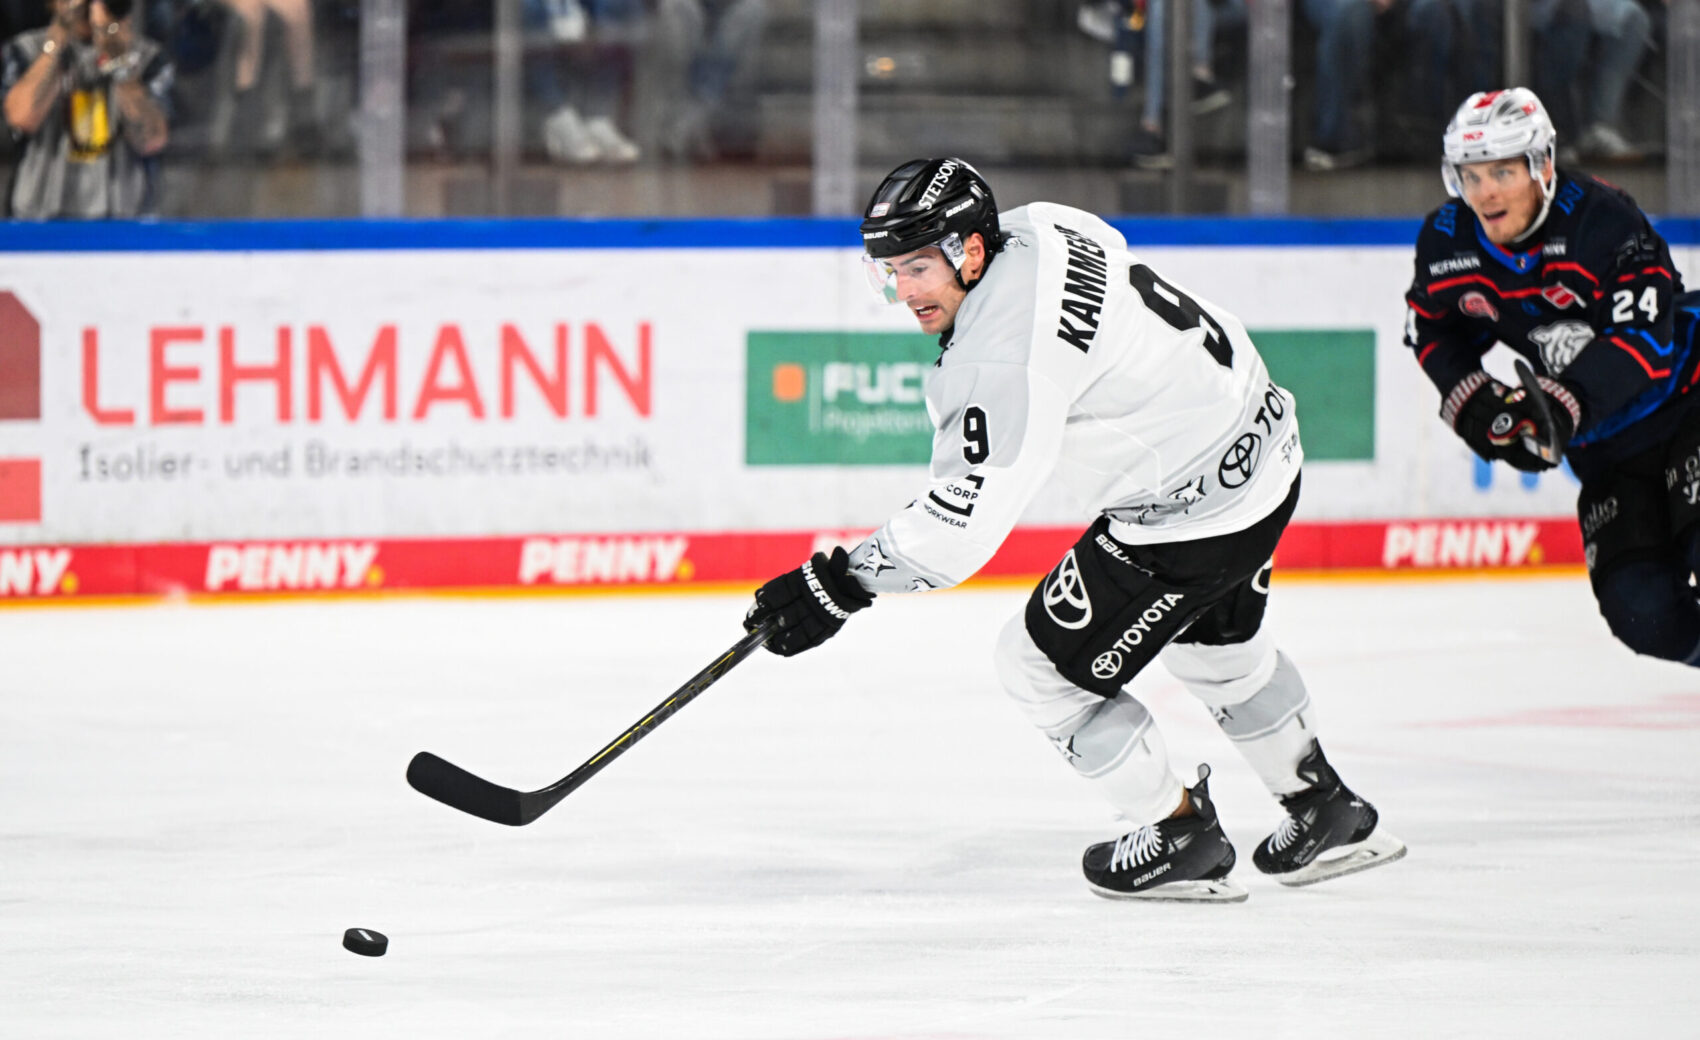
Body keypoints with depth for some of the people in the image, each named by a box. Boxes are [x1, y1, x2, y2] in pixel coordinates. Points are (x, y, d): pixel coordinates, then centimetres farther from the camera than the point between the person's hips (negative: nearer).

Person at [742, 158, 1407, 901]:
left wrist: (841, 584, -24)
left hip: (1192, 513, -10)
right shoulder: (1037, 228, -3)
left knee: (1043, 665, 3)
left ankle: (1183, 839, 17)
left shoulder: (1004, 360, -29)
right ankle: (1329, 812, 48)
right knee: (1213, 639, 33)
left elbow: (961, 526, -30)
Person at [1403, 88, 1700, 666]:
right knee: (1640, 609, -11)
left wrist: (1563, 405, -41)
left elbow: (1644, 337, -31)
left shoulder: (1602, 220, -24)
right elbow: (1432, 330, 11)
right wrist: (1468, 397, -7)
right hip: (1605, 443, 5)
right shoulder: (1447, 242, -6)